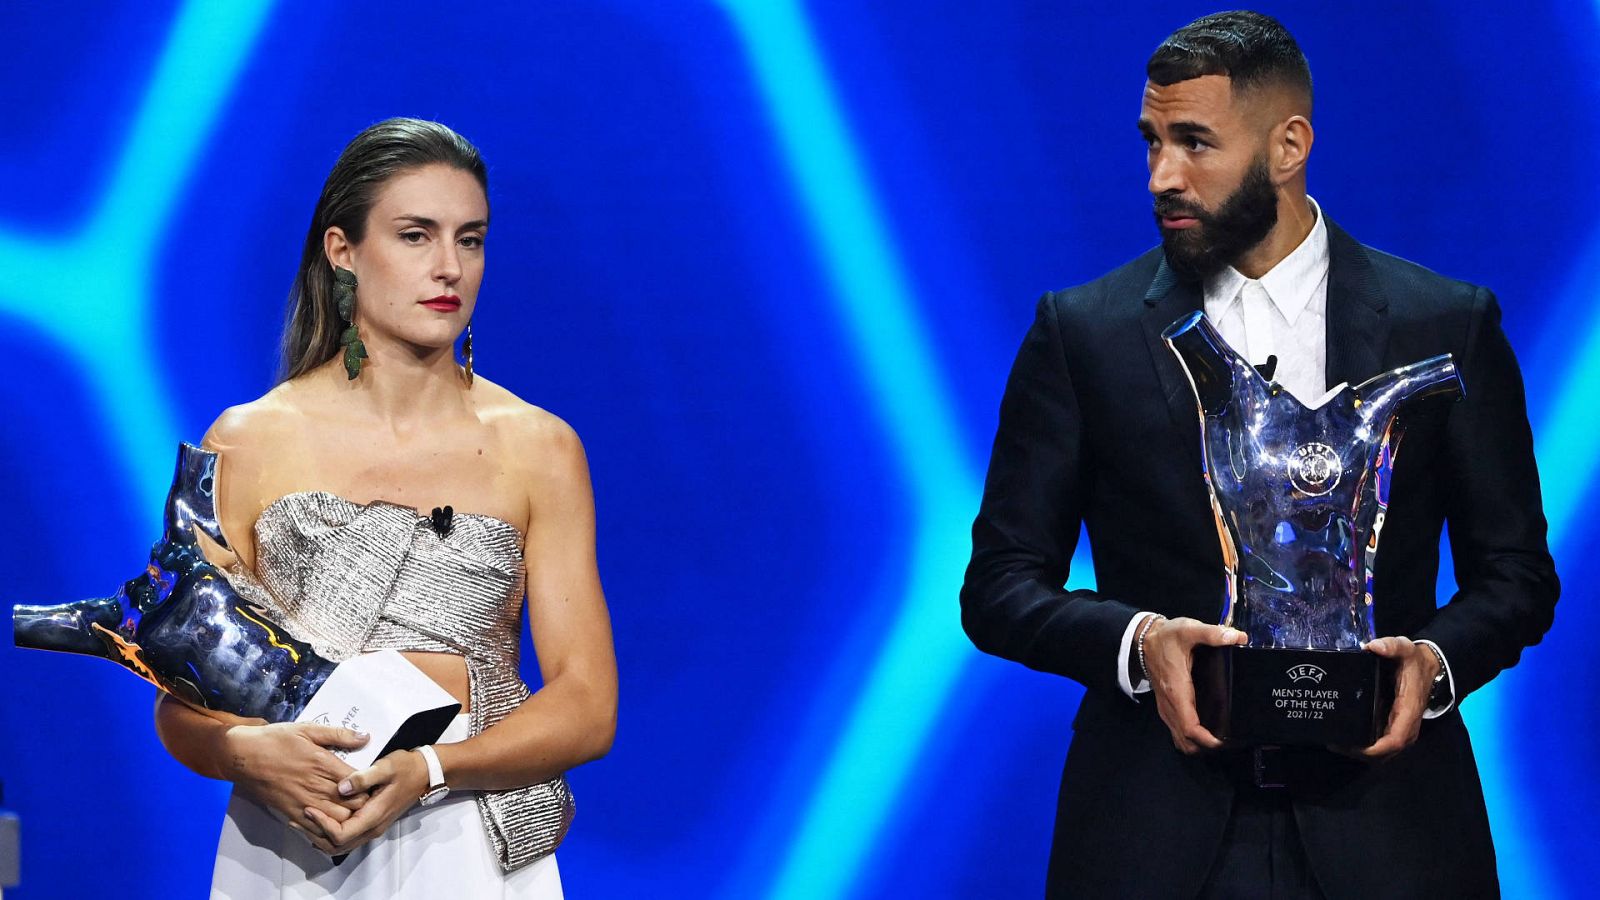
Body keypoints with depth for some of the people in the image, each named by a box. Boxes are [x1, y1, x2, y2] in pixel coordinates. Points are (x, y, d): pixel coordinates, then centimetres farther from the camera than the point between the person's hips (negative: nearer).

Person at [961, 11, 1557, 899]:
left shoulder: (1447, 325, 3)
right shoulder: (1083, 332, 3)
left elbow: (1514, 573, 8)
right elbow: (999, 588, 3)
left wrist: (1436, 660, -12)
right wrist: (1136, 642, -16)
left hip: (1382, 827, 0)